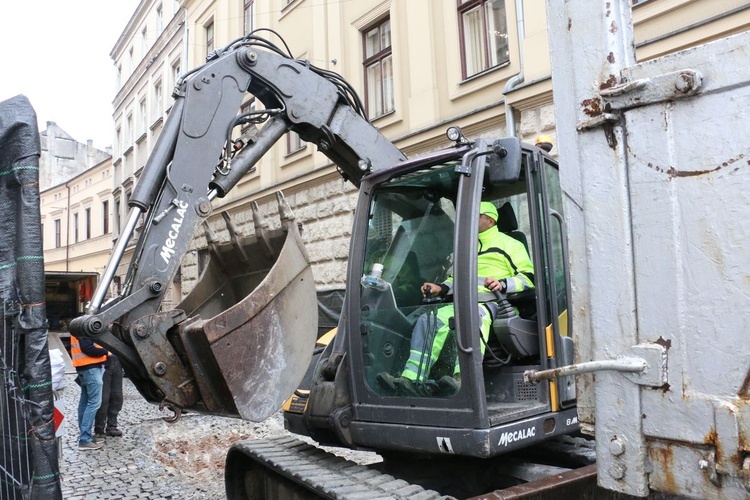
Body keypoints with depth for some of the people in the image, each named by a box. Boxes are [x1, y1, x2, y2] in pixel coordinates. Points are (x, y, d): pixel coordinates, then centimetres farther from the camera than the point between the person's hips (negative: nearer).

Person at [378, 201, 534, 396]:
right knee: (428, 319, -23)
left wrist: (503, 284, -14)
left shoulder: (508, 243, 16)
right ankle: (411, 378, -35)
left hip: (490, 299, -5)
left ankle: (463, 378, -59)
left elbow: (528, 277, 6)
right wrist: (441, 288, 13)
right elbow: (456, 278, 35)